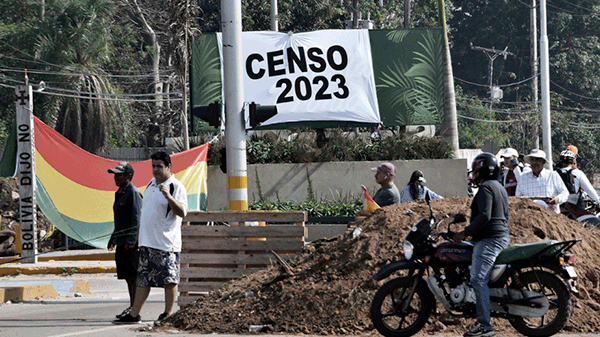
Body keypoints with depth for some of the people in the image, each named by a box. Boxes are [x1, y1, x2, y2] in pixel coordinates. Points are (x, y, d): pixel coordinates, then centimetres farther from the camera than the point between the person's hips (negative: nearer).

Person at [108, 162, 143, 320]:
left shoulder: (133, 193, -10)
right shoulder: (120, 194, 20)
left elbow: (137, 219, -17)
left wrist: (131, 240, -24)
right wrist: (113, 239, 27)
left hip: (131, 243, -9)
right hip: (121, 242, 9)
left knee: (132, 276, -8)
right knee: (128, 277, 10)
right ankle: (132, 307, 14)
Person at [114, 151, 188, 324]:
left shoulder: (176, 187, -8)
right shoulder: (151, 184, 16)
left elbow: (182, 212, -19)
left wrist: (168, 196, -32)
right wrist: (139, 234, 24)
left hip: (167, 243, -8)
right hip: (147, 242, 8)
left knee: (169, 279, -3)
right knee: (143, 279, 10)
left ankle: (168, 314, 5)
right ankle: (134, 314, 13)